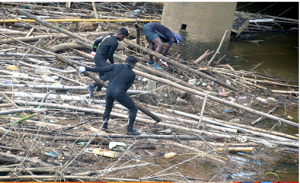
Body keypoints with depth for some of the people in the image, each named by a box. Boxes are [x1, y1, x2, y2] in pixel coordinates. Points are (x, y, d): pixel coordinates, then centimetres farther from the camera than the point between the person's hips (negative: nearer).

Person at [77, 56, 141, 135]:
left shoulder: (116, 66, 13)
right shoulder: (132, 74, 9)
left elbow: (101, 69, 8)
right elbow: (126, 88, 9)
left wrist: (86, 69, 12)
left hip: (109, 90, 4)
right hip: (119, 92, -4)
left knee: (108, 109, 34)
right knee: (133, 109, 12)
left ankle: (104, 127, 41)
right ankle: (130, 130, 10)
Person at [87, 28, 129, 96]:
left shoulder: (108, 37, 13)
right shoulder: (115, 43, -16)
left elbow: (96, 42, 22)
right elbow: (110, 55, -11)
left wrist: (94, 51, 32)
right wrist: (113, 63, 7)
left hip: (97, 58, 10)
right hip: (100, 59, -10)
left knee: (102, 76, 13)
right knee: (109, 75, -17)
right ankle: (91, 87, -19)